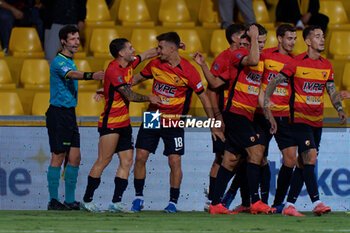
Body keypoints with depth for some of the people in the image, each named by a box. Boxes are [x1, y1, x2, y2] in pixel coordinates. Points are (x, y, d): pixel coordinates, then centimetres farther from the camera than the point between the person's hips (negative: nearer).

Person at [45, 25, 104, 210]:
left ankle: (70, 201, 11)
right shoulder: (59, 62, -13)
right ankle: (54, 201, -3)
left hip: (69, 113, 9)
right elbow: (72, 74, -34)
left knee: (74, 157, 6)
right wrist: (91, 76, -51)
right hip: (58, 113, -9)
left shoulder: (70, 61, 18)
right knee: (58, 157, -7)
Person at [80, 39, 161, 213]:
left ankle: (116, 202, 2)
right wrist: (149, 98, -3)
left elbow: (148, 54, 28)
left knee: (127, 161, 3)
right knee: (104, 160, -9)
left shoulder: (129, 65, 11)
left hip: (124, 123, 9)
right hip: (111, 122, -9)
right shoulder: (114, 70, -15)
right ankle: (87, 200, -4)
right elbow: (129, 96, -17)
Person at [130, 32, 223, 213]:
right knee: (140, 156, -2)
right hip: (152, 117, 4)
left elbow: (204, 98, -5)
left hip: (173, 122, -3)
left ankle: (173, 202, 5)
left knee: (175, 161, -8)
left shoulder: (188, 71, -13)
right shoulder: (155, 64, 0)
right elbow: (138, 79, 17)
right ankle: (138, 197, 12)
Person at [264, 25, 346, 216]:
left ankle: (289, 205, 10)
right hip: (300, 119, -6)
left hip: (317, 121, 6)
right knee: (310, 159, -16)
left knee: (303, 164, 6)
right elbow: (273, 83, -3)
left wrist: (340, 109, -1)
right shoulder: (297, 63, -7)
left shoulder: (327, 66, 9)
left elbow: (332, 91, 16)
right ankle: (316, 203, -18)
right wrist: (266, 107, -11)